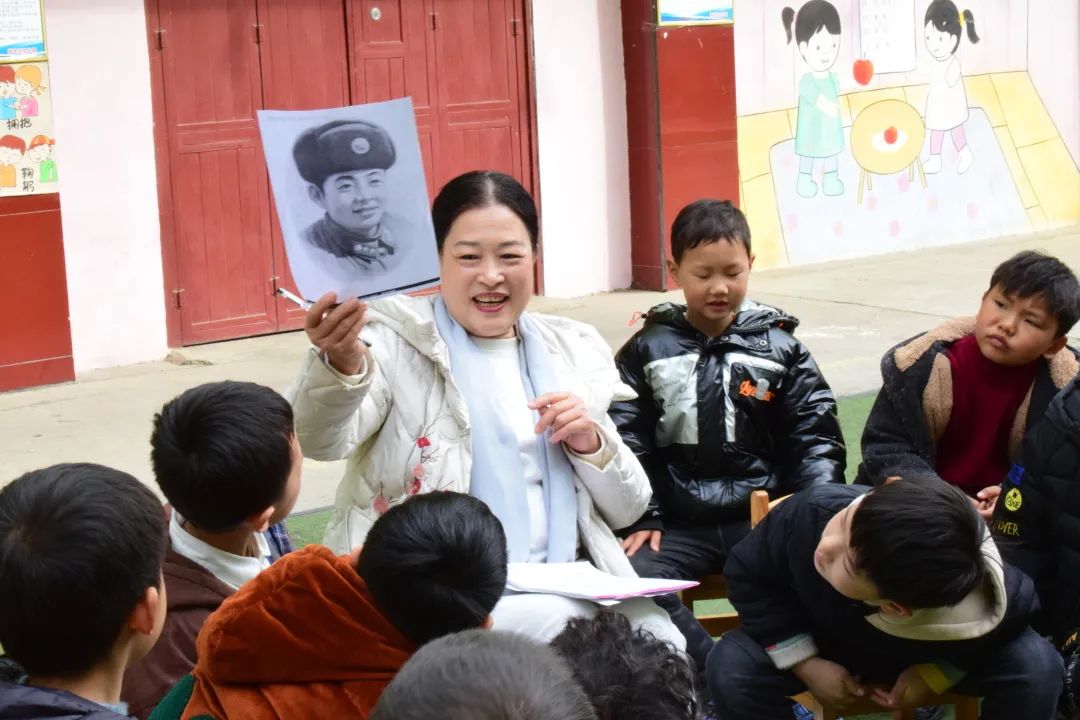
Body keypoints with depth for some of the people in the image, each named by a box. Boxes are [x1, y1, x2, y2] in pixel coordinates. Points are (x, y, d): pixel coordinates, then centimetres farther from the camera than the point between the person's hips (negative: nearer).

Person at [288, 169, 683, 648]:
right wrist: (340, 364, -41)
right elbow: (321, 441, -20)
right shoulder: (399, 339, 1)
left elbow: (626, 511, 17)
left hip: (570, 586, 4)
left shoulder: (573, 352, 15)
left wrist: (590, 443, -4)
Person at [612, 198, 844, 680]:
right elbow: (628, 442, 5)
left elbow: (814, 437, 7)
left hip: (763, 516, 0)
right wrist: (642, 518, -5)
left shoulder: (778, 347, 8)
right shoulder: (648, 351, 7)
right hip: (678, 523, 0)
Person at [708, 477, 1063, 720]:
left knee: (1037, 666, -26)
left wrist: (937, 673, -20)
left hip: (923, 661, -1)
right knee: (731, 667, -26)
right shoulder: (812, 513, -41)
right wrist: (805, 662, -21)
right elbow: (749, 576, -18)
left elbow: (1022, 606, -15)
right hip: (825, 644, 1)